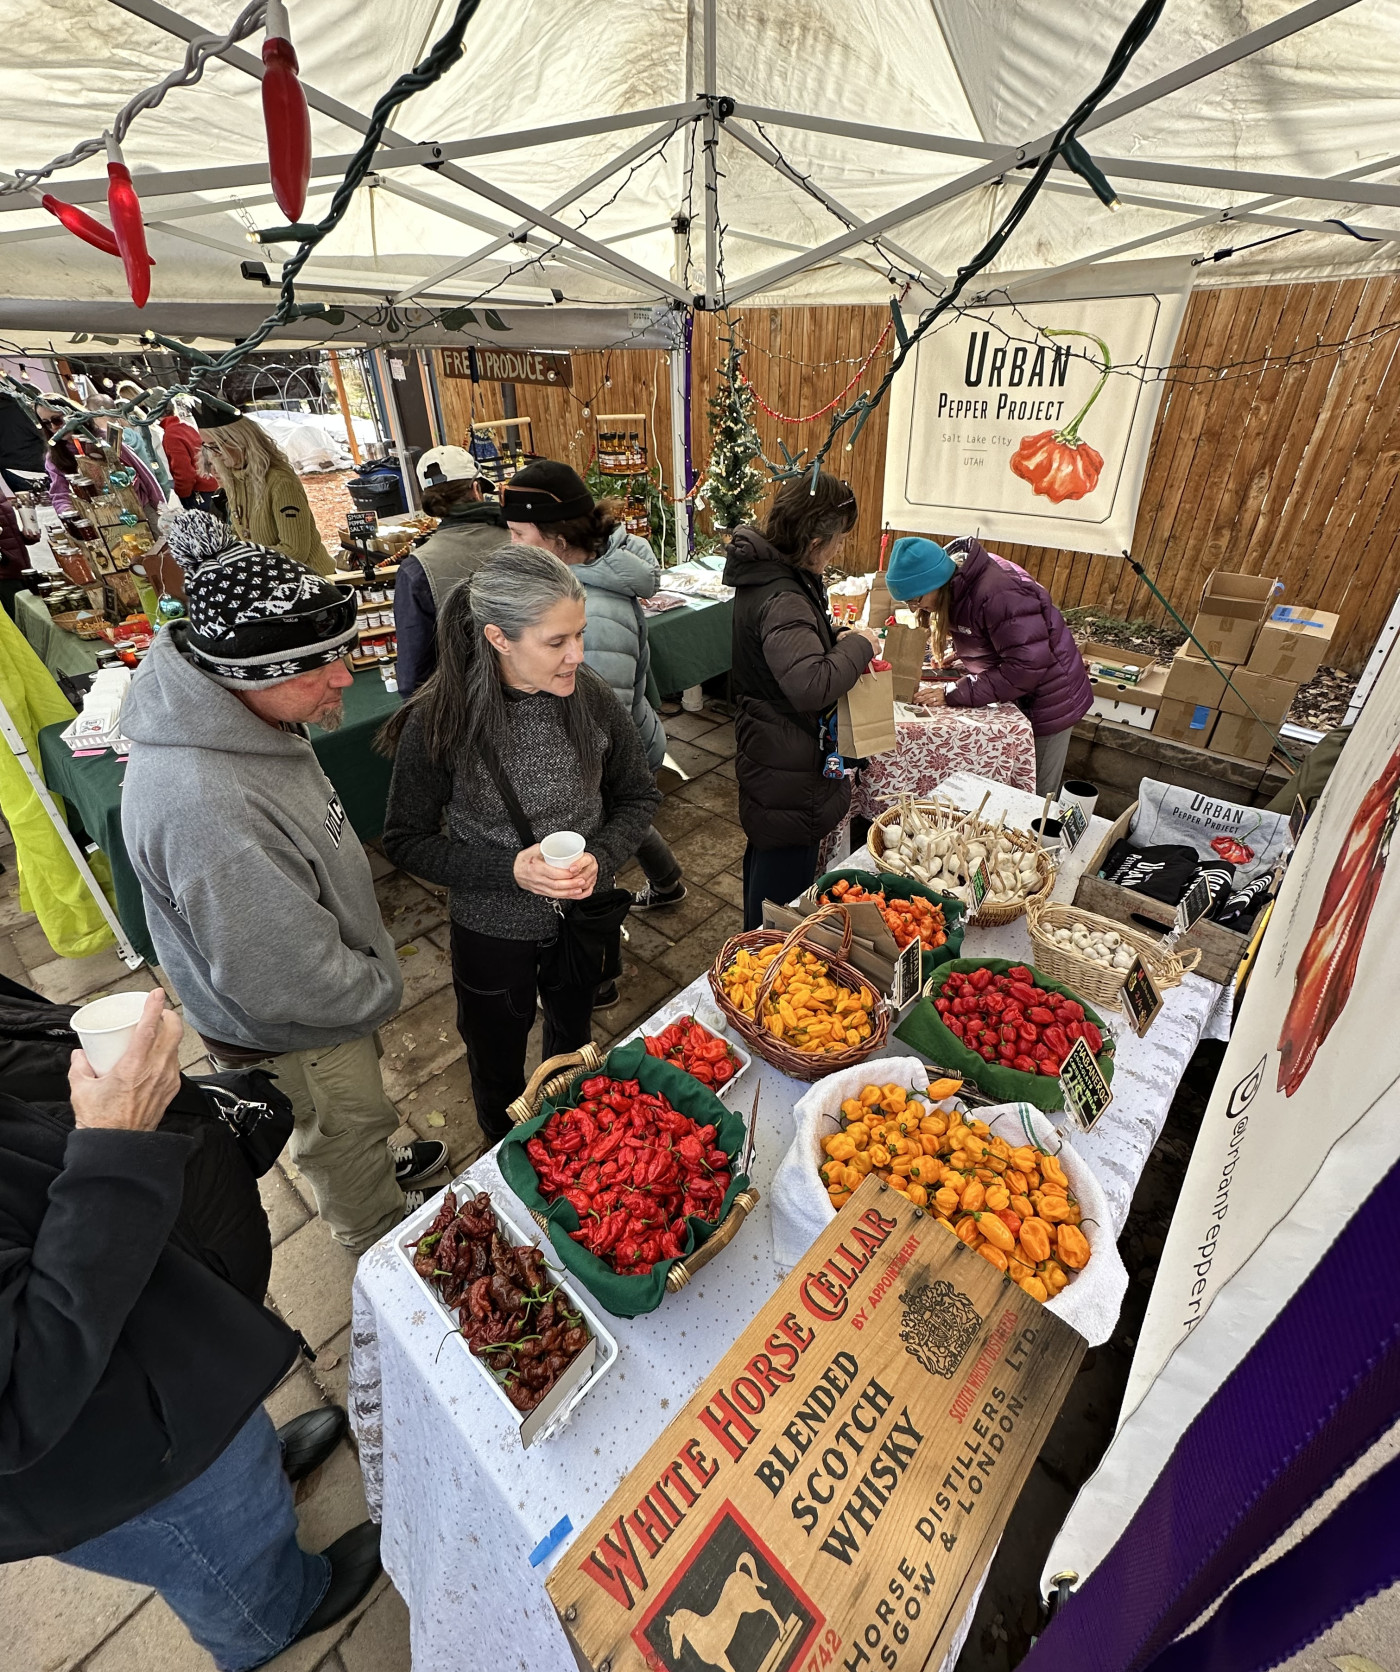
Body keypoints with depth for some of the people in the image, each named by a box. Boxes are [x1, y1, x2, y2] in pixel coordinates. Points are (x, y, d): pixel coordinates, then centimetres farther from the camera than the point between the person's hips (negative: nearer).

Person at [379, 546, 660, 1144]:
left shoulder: (592, 699, -16)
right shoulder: (440, 722, -23)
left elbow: (638, 797, -3)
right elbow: (406, 841, -13)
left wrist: (601, 858, -21)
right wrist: (509, 868, -27)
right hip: (493, 930, -2)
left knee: (572, 1038, 30)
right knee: (498, 1067, 23)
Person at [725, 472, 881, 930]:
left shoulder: (765, 572, 4)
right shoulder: (783, 600, -28)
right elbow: (811, 684, -41)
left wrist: (837, 639, 4)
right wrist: (858, 645, -24)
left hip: (764, 749, 11)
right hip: (789, 763, -11)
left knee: (766, 854, 28)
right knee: (785, 878, 5)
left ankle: (758, 938, 49)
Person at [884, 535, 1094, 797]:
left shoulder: (998, 595, -33)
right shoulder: (955, 580, -6)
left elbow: (1027, 667, -32)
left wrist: (956, 694, -30)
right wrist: (964, 655, -10)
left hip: (1048, 702, -8)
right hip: (1014, 697, 8)